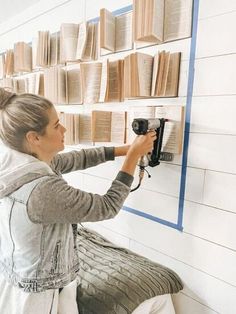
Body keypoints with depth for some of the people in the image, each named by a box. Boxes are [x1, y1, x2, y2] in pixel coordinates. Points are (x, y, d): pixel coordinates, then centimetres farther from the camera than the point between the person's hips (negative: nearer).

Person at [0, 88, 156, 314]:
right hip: (38, 296, -7)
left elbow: (76, 159, -2)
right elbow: (108, 207, -24)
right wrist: (134, 155, -17)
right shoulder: (43, 191, -35)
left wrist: (125, 149, -1)